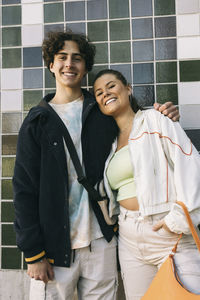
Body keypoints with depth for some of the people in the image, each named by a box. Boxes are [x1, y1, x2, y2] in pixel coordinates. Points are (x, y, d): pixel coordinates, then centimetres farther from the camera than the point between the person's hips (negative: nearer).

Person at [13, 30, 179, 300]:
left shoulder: (103, 113, 3)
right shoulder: (37, 122, 0)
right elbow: (24, 189, -2)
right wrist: (33, 253, -6)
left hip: (101, 240, 2)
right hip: (54, 244, -1)